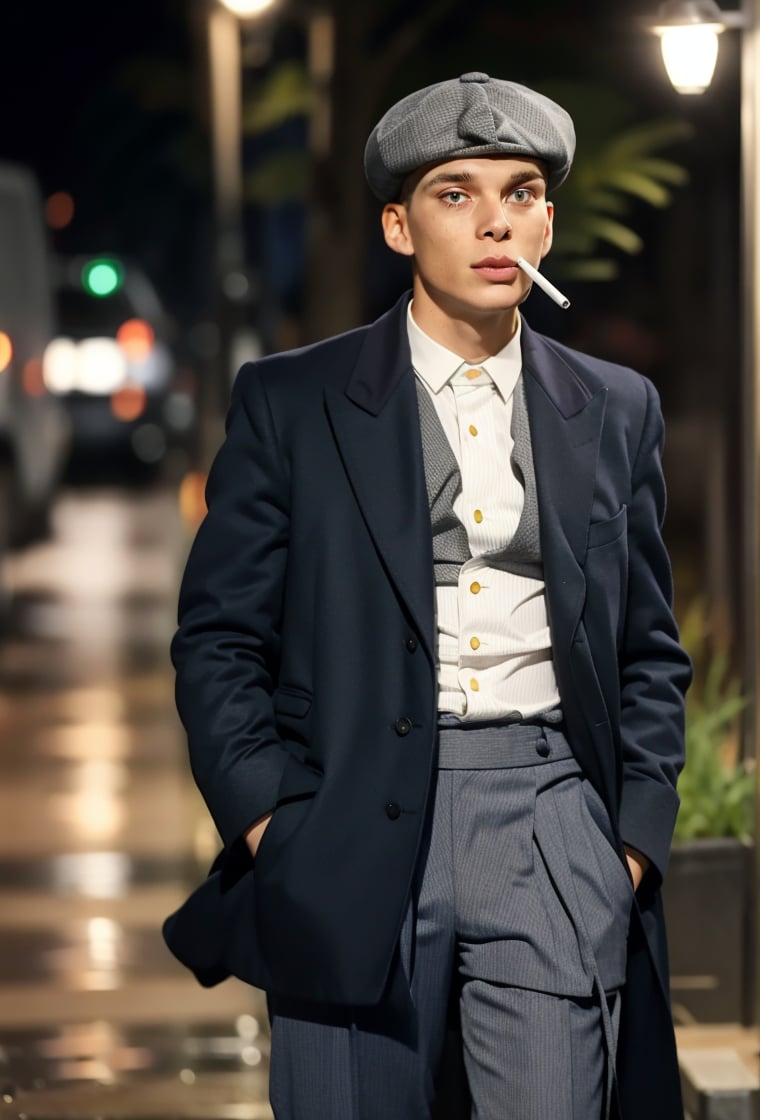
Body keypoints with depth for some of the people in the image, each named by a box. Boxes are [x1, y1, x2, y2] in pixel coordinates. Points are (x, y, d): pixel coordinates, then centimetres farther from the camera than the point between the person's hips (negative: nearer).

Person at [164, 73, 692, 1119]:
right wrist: (271, 832, -7)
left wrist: (636, 838, 5)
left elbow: (650, 650, 16)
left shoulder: (616, 412, 12)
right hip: (356, 829, -1)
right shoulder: (289, 403, 4)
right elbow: (218, 640, 3)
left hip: (552, 823, 2)